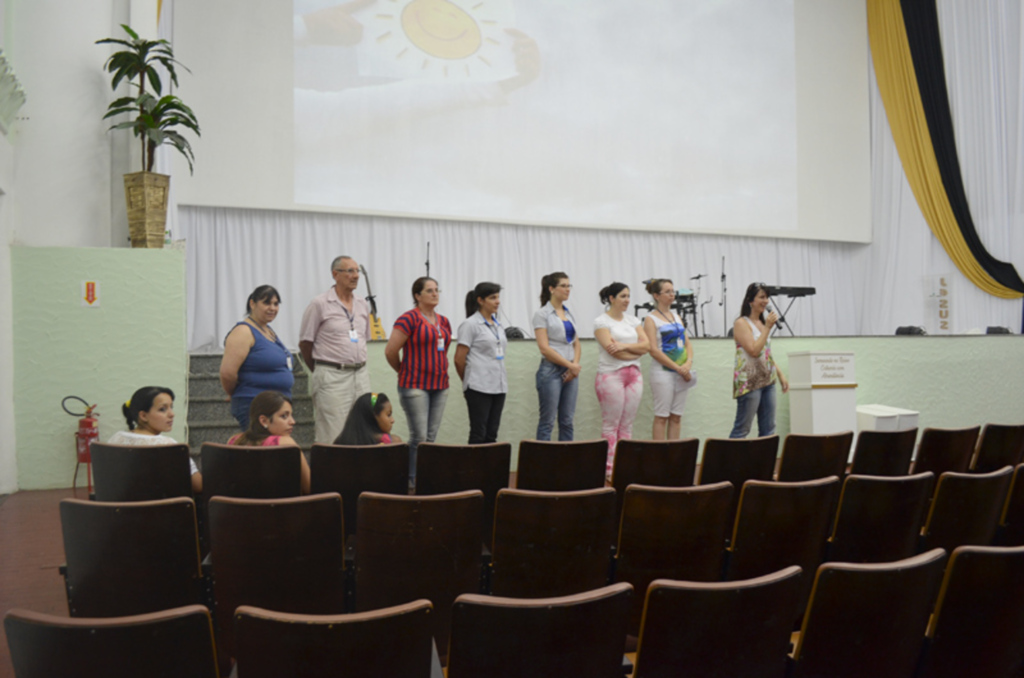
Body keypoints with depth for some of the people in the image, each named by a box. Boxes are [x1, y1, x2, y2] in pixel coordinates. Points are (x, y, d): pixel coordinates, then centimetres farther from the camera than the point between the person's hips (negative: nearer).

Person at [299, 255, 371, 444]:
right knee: (332, 437, -4)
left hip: (361, 375, 6)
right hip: (332, 377, -6)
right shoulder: (319, 304, -5)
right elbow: (305, 343, -1)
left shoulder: (362, 305, 12)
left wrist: (356, 366, 14)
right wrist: (322, 370, 7)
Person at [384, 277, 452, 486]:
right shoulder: (409, 318, -9)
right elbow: (390, 351, -10)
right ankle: (413, 481, 4)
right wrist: (405, 371, 4)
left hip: (439, 385, 7)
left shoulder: (443, 322, 13)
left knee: (431, 437, 8)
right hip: (415, 386, -6)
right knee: (419, 437, -6)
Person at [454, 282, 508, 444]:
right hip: (479, 387, -6)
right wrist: (469, 382, 5)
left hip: (499, 386, 7)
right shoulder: (470, 324, -6)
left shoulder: (497, 325, 15)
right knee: (478, 434, -2)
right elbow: (459, 359, -7)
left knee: (492, 434, 8)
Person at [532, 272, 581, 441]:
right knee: (547, 421, -2)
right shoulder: (542, 314, -6)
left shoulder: (569, 313, 14)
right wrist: (571, 365, -13)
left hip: (570, 372, 6)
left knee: (567, 421, 8)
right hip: (551, 371, -6)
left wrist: (575, 365, -3)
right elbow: (544, 348, -13)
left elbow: (576, 343, 16)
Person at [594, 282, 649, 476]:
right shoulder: (601, 322, -3)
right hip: (611, 375, -6)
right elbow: (612, 349, -14)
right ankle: (609, 468, 1)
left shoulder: (633, 320, 15)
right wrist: (636, 351, -4)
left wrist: (625, 346, -13)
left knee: (627, 424, 7)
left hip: (634, 375, 6)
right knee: (611, 424, -3)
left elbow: (646, 344, 3)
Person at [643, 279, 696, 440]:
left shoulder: (676, 316, 15)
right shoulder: (651, 319, -4)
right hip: (662, 372, -6)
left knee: (676, 417, 7)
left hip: (681, 374, 6)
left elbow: (687, 343, 15)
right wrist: (678, 368, -15)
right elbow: (654, 350, -13)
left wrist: (688, 363, -5)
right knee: (661, 417, -4)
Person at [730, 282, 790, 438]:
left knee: (768, 429, 9)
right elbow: (754, 350, -20)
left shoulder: (762, 322, 14)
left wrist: (781, 374, 15)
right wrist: (767, 327, -16)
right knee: (741, 430, -5)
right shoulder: (741, 323, -9)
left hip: (768, 381, 8)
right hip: (749, 383, -8)